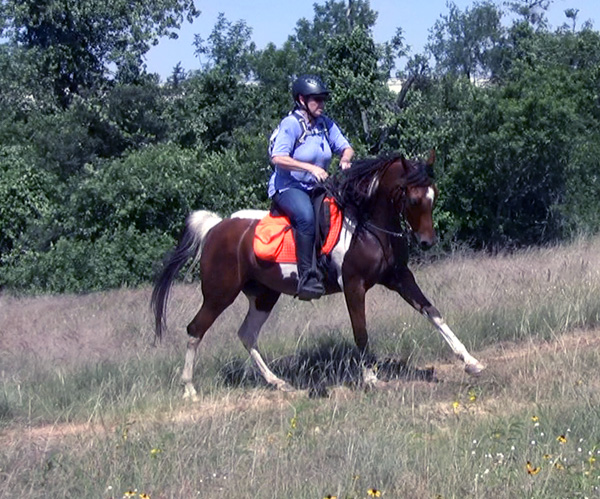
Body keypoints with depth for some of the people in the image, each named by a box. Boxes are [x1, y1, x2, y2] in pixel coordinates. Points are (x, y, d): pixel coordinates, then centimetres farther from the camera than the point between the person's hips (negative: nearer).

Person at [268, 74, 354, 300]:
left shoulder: (326, 124, 9)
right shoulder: (291, 124, -12)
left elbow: (346, 148, 14)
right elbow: (278, 158, -22)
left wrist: (345, 159, -10)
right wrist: (310, 167, -28)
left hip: (316, 188, 8)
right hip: (288, 187, -8)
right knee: (306, 216, -35)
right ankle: (308, 278, -36)